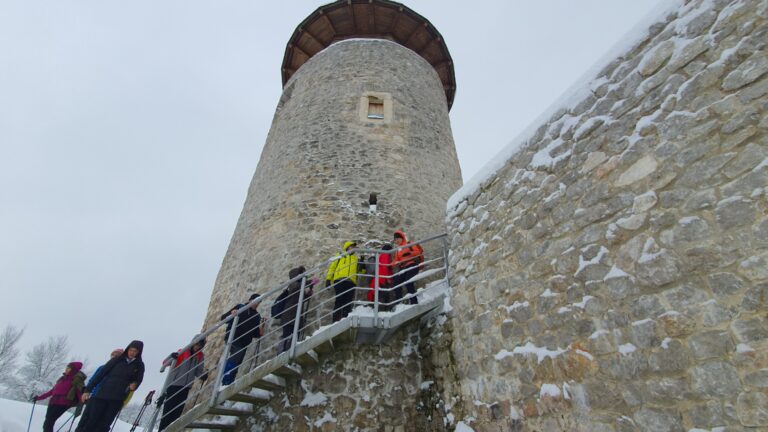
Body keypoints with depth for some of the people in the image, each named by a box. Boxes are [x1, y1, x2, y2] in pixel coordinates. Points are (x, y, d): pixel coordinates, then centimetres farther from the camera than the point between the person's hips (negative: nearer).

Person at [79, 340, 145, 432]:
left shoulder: (139, 365, 6)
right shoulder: (117, 360, 4)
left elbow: (138, 380, 11)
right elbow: (101, 374, 6)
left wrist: (134, 385, -11)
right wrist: (88, 389, 1)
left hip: (117, 399, 0)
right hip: (102, 394, 0)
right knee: (92, 421, -3)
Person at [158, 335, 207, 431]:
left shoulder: (200, 357, 5)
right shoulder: (181, 353, -6)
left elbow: (198, 371, 6)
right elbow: (165, 363, -9)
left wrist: (203, 376, -17)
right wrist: (171, 357, -31)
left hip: (185, 387, 4)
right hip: (173, 385, -4)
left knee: (177, 412, 6)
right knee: (168, 410, -3)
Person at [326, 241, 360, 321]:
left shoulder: (356, 258, 28)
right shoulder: (340, 256, 21)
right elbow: (332, 267, 14)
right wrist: (328, 279, 4)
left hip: (351, 282, 3)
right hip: (339, 280, -3)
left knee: (348, 302, -1)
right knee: (339, 300, -11)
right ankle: (336, 320, -10)